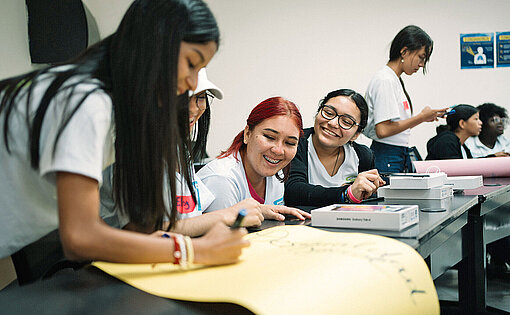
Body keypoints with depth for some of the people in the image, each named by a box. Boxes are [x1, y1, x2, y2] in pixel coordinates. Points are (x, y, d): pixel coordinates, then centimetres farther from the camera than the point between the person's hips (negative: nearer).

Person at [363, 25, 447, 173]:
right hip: (387, 159, -9)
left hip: (400, 157, 9)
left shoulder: (395, 80, 17)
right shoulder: (385, 81, -13)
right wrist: (421, 117, -12)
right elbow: (383, 130, -21)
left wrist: (424, 117, 10)